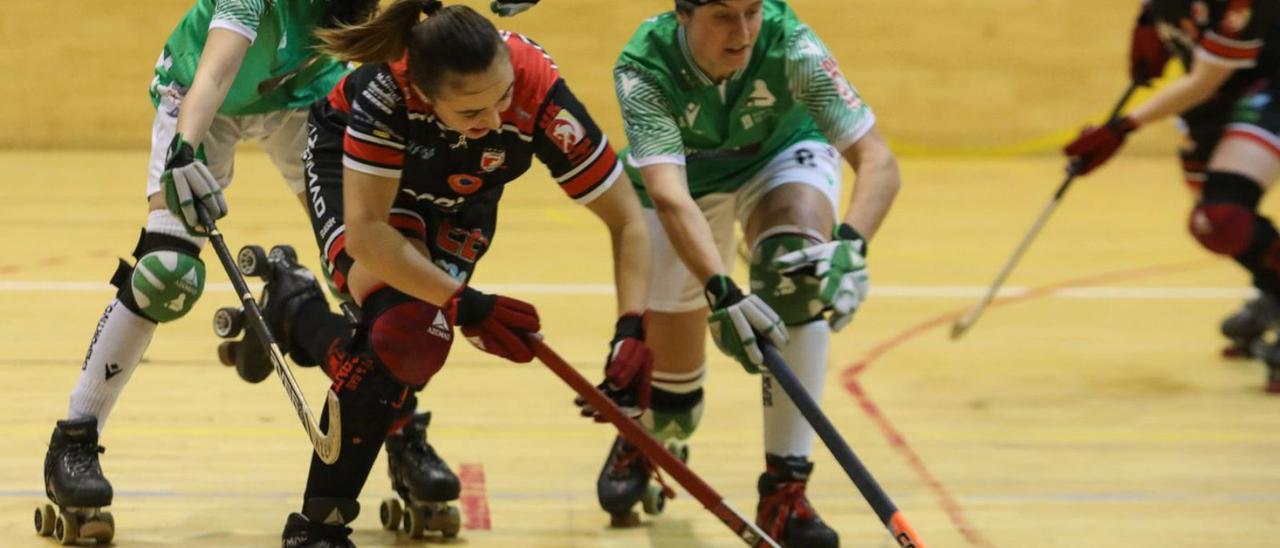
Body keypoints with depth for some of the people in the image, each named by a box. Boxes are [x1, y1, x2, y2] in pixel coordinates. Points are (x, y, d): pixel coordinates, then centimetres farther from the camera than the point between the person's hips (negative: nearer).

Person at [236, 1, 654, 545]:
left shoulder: (541, 99, -38)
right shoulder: (389, 86, -42)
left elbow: (627, 220, -28)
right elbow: (366, 233, -37)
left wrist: (632, 331, -38)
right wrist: (462, 303, -41)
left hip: (460, 196, 2)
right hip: (352, 160, -2)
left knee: (417, 338, -16)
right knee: (396, 317, -24)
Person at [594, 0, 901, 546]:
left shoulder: (789, 44, -36)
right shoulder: (644, 66, -36)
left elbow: (878, 160, -39)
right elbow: (668, 195, -47)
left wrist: (849, 245, -58)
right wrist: (721, 292, -62)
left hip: (782, 155, 0)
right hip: (687, 177, 0)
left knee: (800, 265, -32)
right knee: (672, 364, 0)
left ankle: (785, 487, -25)